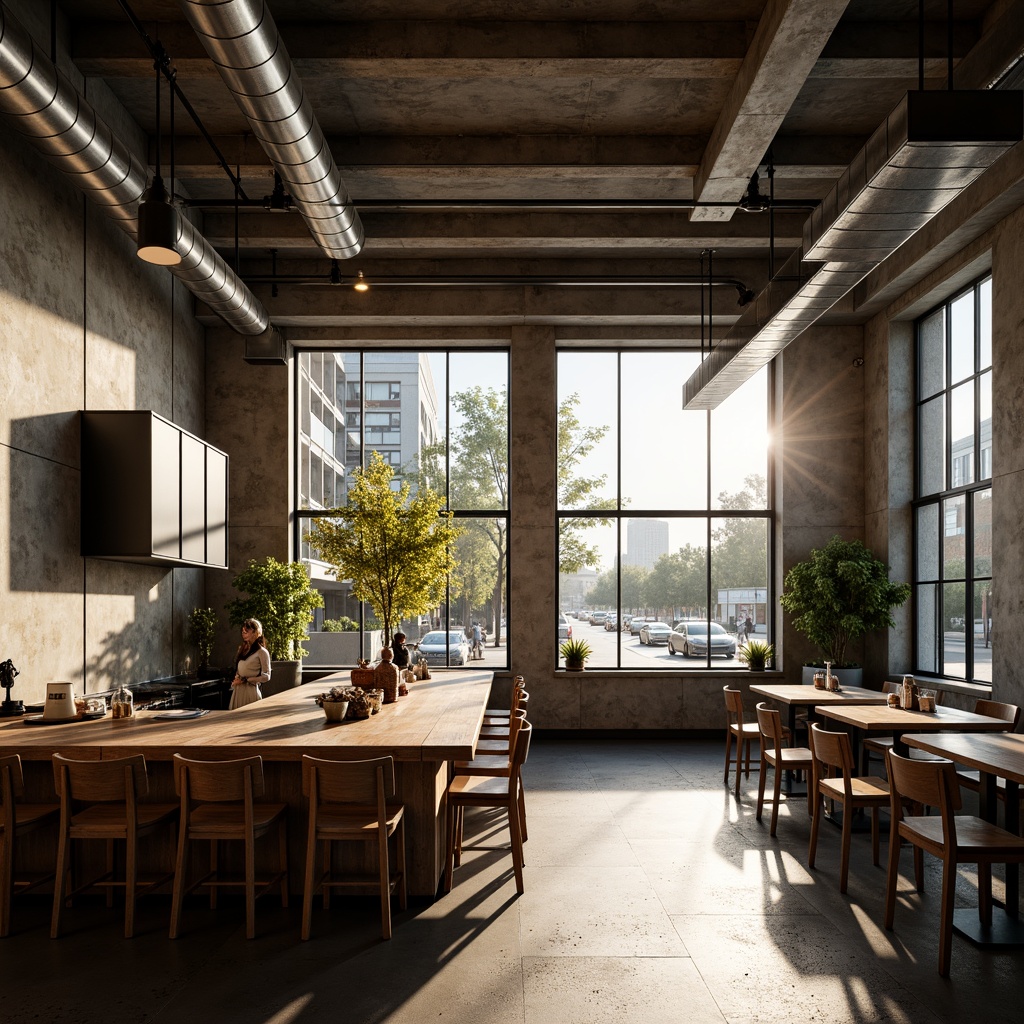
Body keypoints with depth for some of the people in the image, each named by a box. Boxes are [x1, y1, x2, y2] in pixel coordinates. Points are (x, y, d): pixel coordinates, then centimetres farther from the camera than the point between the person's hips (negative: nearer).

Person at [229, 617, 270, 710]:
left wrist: (245, 680, -11)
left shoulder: (261, 652, -6)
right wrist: (236, 679, 3)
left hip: (251, 691, -6)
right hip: (238, 691, 6)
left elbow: (266, 676, -8)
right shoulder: (242, 649, 13)